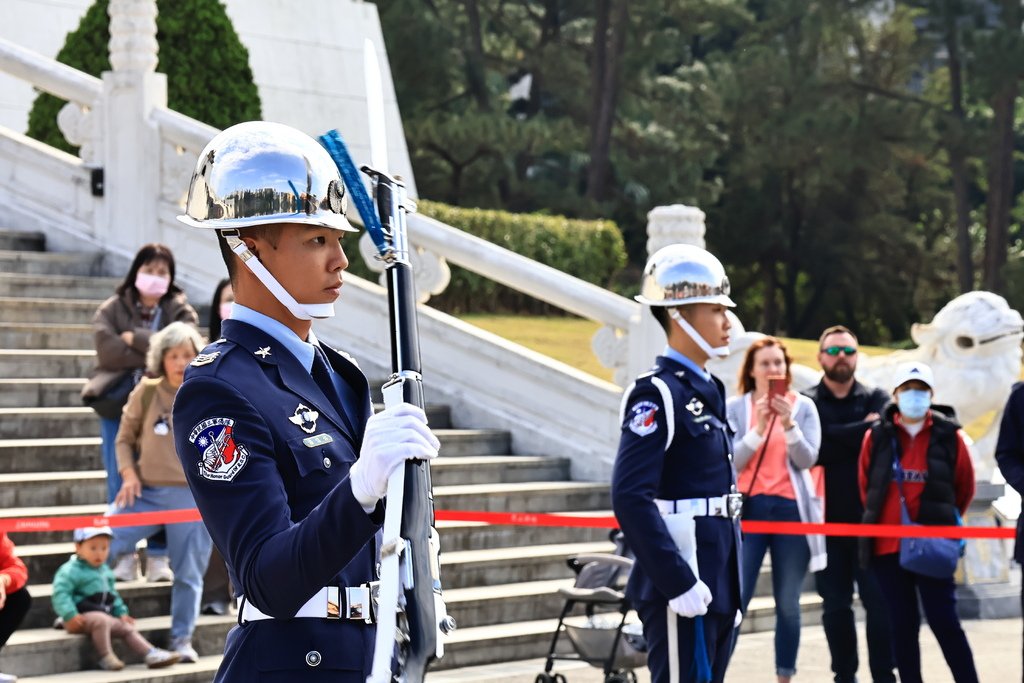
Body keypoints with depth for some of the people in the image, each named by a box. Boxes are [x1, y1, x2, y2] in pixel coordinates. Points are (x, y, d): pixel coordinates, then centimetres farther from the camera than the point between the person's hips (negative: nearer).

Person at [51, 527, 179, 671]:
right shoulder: (71, 571, -12)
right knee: (101, 620, -36)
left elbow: (112, 595, 28)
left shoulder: (105, 571, 18)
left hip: (105, 614, 9)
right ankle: (106, 658, -28)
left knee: (127, 628, -2)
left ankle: (151, 655, -6)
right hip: (83, 616, -9)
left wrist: (121, 612, 16)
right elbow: (60, 593, -21)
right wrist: (70, 615, -31)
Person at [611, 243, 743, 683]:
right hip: (682, 590, -9)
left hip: (715, 583, 9)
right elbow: (630, 497, -22)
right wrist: (678, 582, -23)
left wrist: (729, 589, 19)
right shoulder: (656, 394, -13)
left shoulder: (709, 391, 16)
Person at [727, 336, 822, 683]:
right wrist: (759, 429, -16)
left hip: (792, 509, 1)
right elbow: (731, 461, -5)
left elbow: (807, 460, -5)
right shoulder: (735, 407, 3)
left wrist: (788, 423, -18)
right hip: (749, 508, -1)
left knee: (788, 604, 5)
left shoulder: (804, 406, 4)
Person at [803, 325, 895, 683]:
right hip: (826, 517, 0)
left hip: (870, 516, 0)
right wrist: (861, 429, -11)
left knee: (879, 599, -4)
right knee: (835, 604, 6)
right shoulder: (806, 403, 6)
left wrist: (834, 438, -12)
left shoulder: (876, 399, 9)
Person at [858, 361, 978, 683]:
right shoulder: (877, 436, 2)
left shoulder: (949, 436, -1)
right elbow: (865, 486, 14)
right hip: (888, 545, 2)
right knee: (902, 625, 6)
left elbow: (965, 487, 10)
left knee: (943, 620, -4)